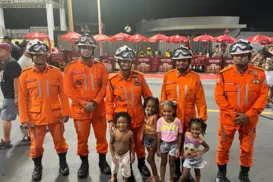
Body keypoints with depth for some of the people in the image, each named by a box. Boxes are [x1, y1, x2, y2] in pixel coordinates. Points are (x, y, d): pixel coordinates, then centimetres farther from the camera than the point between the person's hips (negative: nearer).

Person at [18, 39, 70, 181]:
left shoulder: (56, 72, -4)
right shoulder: (25, 75, -4)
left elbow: (62, 94, -2)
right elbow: (22, 99, -3)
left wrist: (66, 112, -3)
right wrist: (24, 119, -6)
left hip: (55, 115, 0)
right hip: (35, 117, 0)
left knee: (59, 141, 15)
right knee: (36, 144, 13)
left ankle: (63, 163, 39)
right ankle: (37, 167, 38)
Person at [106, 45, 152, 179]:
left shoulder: (139, 76, -4)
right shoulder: (112, 80, -7)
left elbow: (148, 96, 3)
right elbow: (109, 102, -2)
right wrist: (110, 120, -6)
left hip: (138, 118, 1)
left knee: (139, 142, 18)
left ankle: (141, 163, 43)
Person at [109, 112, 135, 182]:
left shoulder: (130, 133, -24)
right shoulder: (114, 133, -24)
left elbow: (132, 144, -9)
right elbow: (111, 143, -11)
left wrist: (133, 155, -3)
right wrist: (113, 155, -9)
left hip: (126, 154, -2)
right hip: (116, 154, 2)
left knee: (126, 169, 13)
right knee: (114, 168, 25)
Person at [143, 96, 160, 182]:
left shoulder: (155, 117, -17)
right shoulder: (146, 116, 3)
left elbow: (156, 131, -19)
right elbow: (144, 128, 9)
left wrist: (155, 143, -20)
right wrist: (143, 138, 12)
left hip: (153, 139, -7)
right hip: (147, 139, 7)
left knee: (149, 158, -1)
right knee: (151, 158, 15)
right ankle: (154, 175, 29)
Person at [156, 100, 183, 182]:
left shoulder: (177, 121, -15)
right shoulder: (160, 121, -14)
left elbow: (180, 136, -7)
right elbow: (158, 135, -7)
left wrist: (178, 149, -4)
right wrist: (158, 148, -3)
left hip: (173, 144, 0)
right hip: (163, 144, 1)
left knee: (172, 163, 15)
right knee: (163, 162, 17)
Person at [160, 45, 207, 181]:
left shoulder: (195, 77, -4)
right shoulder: (168, 76, -2)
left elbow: (200, 101, -3)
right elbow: (163, 98, 1)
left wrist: (203, 119, -5)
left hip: (189, 121, 0)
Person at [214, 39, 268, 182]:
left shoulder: (259, 73, -5)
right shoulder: (224, 74, -9)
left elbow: (263, 96, -5)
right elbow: (219, 96, -9)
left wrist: (249, 115, -13)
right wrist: (232, 114, -14)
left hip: (249, 119, 1)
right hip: (228, 118, -1)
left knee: (247, 148, 15)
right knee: (223, 146, 12)